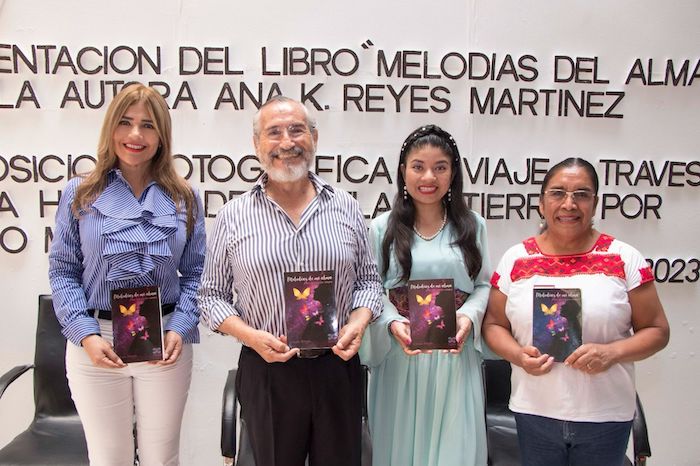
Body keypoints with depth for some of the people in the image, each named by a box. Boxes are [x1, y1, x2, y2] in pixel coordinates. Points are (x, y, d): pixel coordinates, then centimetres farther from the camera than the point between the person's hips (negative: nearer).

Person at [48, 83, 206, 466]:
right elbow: (62, 272, 1)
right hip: (95, 343, 0)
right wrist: (86, 335, -11)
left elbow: (196, 272, 4)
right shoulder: (80, 194, 2)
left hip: (165, 342, 1)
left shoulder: (184, 199, 5)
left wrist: (180, 329, -9)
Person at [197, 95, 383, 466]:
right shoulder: (233, 217, -1)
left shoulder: (346, 209, 3)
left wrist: (357, 323, -9)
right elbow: (211, 295, 3)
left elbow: (368, 281, 10)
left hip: (337, 367, 2)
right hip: (266, 371, -1)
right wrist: (251, 336, -13)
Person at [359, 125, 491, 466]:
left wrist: (469, 317, -10)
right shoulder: (382, 229, 0)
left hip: (455, 355, 1)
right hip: (400, 355, 0)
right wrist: (393, 323, -16)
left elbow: (483, 285, 9)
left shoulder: (473, 226, 5)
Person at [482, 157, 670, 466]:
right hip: (533, 413, 1)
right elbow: (493, 324, 5)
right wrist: (518, 355, -14)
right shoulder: (515, 259, 0)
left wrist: (613, 352, -18)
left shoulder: (624, 259, -4)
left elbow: (657, 330, 0)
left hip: (606, 416, -1)